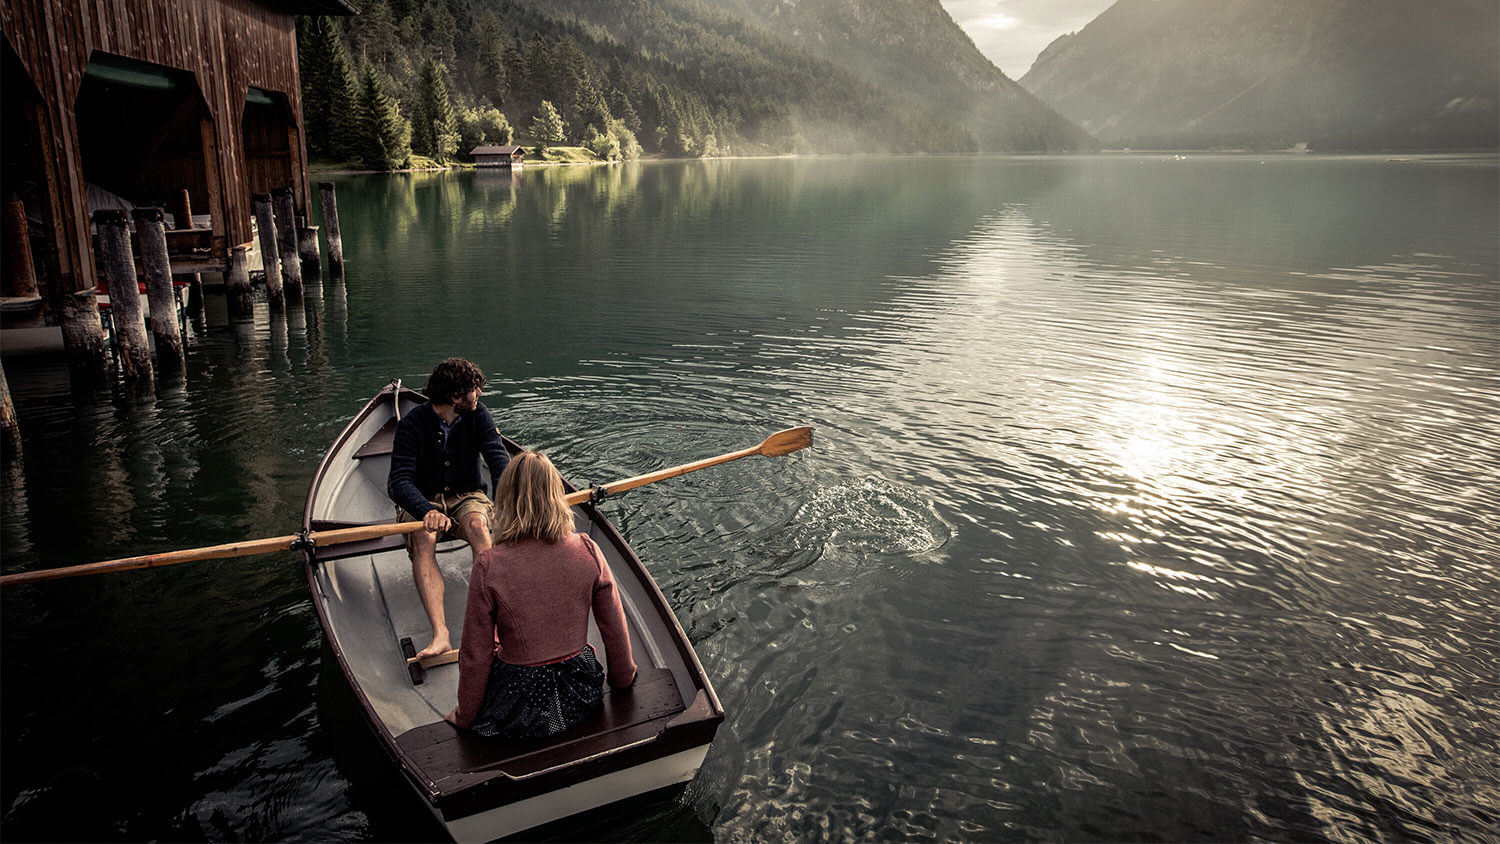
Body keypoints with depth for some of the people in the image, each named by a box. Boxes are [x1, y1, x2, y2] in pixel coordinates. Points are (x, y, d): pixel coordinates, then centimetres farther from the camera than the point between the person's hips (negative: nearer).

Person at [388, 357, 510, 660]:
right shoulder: (413, 423, -13)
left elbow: (498, 457, -16)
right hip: (422, 501, -1)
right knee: (423, 537, -34)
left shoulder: (477, 414, -4)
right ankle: (440, 634, -46)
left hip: (465, 496, 1)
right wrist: (426, 512, -42)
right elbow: (399, 481, -21)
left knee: (477, 524, -33)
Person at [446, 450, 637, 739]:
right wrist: (623, 677, 18)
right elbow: (615, 630, -1)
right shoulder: (588, 551, -12)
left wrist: (465, 716, 6)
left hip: (518, 712, -3)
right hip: (581, 699, 4)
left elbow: (475, 656, -11)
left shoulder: (489, 567, -19)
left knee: (469, 653, 27)